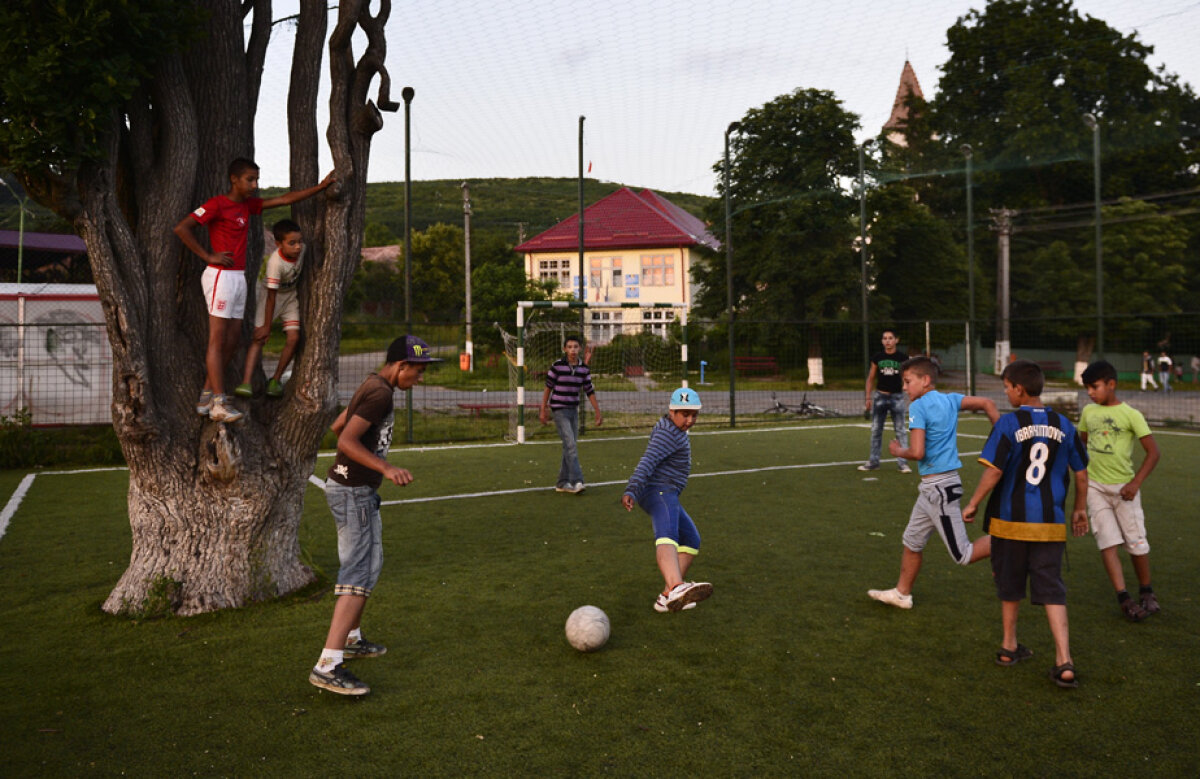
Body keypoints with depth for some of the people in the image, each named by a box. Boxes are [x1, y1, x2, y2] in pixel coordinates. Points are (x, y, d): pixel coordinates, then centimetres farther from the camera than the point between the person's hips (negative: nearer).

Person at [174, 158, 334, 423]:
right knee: (218, 340, -7)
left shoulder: (248, 205, 14)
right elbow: (181, 228, -13)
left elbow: (285, 199, 19)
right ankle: (219, 404, -5)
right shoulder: (217, 204, -9)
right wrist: (208, 256, -13)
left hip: (239, 277, 8)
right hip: (221, 276, -8)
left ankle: (206, 399, 16)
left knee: (231, 342, 8)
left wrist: (321, 186, 16)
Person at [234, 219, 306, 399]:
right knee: (259, 336, -14)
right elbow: (271, 297, -27)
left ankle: (275, 380, 7)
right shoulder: (275, 262, -33)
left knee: (293, 337, -7)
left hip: (291, 295, 4)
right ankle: (246, 382, -20)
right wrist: (267, 326, -21)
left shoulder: (302, 249, -20)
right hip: (270, 293, -4)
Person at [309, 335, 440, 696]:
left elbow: (337, 426, 22)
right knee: (359, 575, -13)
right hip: (353, 493, -11)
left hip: (359, 491, 11)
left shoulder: (373, 386, 12)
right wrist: (386, 469, -34)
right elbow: (346, 441, -26)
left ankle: (351, 638, 36)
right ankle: (328, 666, -15)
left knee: (370, 564, 22)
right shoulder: (380, 393, -19)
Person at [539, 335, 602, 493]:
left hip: (573, 410, 5)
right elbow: (548, 388, -3)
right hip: (559, 410, -5)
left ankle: (562, 483, 19)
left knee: (570, 447, 9)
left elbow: (589, 392, 8)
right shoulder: (557, 365, -10)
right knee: (571, 445, -15)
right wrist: (543, 410, -3)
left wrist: (598, 413, 7)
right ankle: (577, 481, -16)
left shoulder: (584, 368, 2)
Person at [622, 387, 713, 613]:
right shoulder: (668, 433, -13)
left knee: (691, 542, 18)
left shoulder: (670, 427, 18)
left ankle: (668, 597, 16)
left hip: (667, 496, 11)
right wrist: (631, 491, -39)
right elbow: (647, 462, -26)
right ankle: (676, 587, -60)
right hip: (660, 492, -11)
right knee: (668, 536, -34)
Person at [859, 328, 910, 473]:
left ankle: (903, 462, 5)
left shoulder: (903, 358, -4)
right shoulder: (877, 357, 2)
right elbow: (871, 378, 9)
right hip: (880, 396, 2)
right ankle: (873, 461, 17)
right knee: (876, 430, 8)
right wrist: (868, 398, 6)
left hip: (897, 397, -2)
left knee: (900, 430, 0)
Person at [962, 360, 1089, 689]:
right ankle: (1064, 662, -3)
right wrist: (1080, 509, 23)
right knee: (1052, 591, 6)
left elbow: (994, 471, -15)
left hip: (1010, 520, -2)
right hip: (1050, 523, 3)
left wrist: (973, 504, -4)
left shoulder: (1008, 423, -11)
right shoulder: (1063, 425, 3)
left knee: (1010, 587, 14)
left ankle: (1009, 647, 30)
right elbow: (1081, 474, 10)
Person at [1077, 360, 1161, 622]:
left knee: (1136, 543, 3)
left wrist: (1136, 482, -15)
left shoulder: (1130, 414, -7)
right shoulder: (1088, 412, 6)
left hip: (1123, 487, -3)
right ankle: (1123, 597, 0)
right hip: (1094, 486, 3)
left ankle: (1146, 592, 25)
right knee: (1108, 541, -4)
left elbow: (1153, 451, -7)